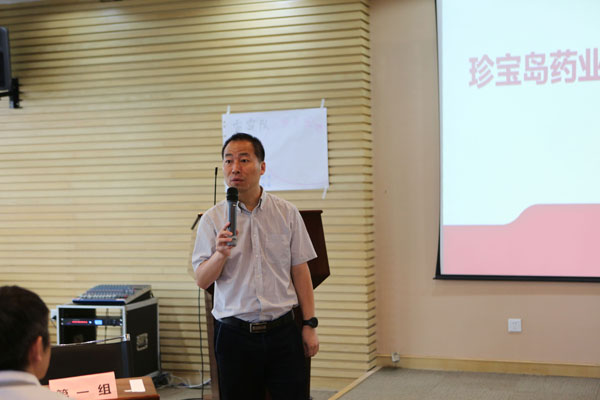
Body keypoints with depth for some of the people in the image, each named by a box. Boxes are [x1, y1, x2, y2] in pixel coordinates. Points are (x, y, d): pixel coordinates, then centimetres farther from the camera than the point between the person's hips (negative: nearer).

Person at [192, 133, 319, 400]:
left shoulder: (287, 213, 4)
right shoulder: (212, 219, 1)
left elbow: (300, 271, 5)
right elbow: (201, 280, -2)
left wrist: (309, 325, 2)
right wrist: (221, 254, -21)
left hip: (282, 330, 0)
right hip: (234, 335, 0)